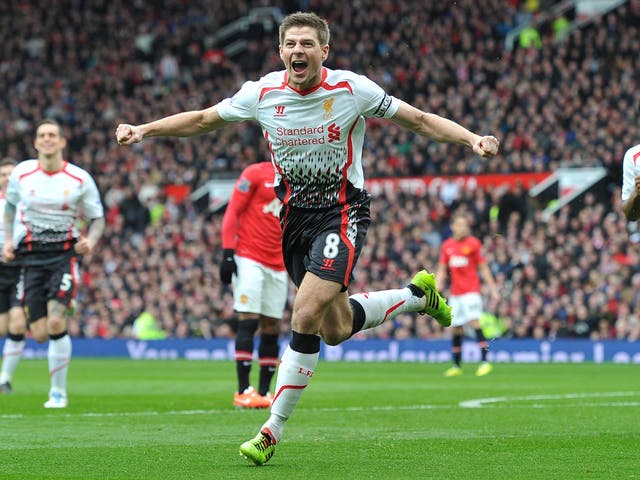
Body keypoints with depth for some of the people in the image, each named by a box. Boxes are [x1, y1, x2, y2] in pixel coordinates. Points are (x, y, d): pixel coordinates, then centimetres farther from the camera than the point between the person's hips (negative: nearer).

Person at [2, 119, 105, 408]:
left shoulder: (80, 179, -3)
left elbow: (97, 218, 7)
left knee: (55, 323, -20)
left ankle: (58, 392, -5)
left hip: (65, 254, -2)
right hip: (30, 256, 2)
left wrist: (91, 241, -14)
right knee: (39, 334, -7)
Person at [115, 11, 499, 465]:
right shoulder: (262, 93, -7)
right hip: (294, 215, 4)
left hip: (343, 212, -4)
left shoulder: (353, 89, -14)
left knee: (307, 313, -20)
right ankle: (416, 294, 38)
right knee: (335, 330, 10)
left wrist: (473, 139, -17)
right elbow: (202, 119, 7)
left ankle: (273, 430, -11)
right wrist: (143, 129, -2)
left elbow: (418, 119, -5)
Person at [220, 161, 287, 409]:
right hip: (249, 260, -6)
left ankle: (264, 392, 7)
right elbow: (232, 212, -5)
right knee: (249, 321, -12)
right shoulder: (255, 174, -2)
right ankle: (243, 391, -11)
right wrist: (228, 252, -13)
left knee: (271, 327, 3)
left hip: (278, 265, 6)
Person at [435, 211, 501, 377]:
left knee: (475, 322, -18)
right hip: (455, 293, 5)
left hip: (471, 291, -5)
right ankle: (456, 366, 16)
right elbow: (442, 270, 15)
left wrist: (493, 289, -2)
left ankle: (484, 362, -20)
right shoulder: (447, 245, 9)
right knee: (456, 329, 7)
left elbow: (483, 268, 2)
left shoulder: (473, 243, -1)